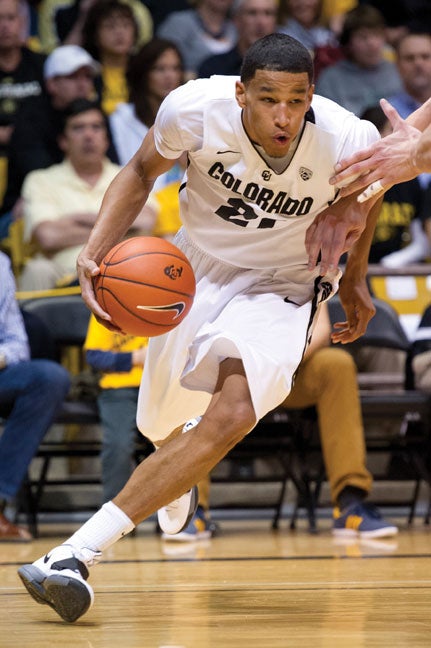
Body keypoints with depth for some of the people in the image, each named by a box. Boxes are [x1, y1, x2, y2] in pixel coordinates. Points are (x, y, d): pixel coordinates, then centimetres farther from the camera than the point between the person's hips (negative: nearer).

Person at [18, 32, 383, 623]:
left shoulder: (348, 141, -27)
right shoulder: (195, 108, -26)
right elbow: (143, 170, -3)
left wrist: (355, 276, 11)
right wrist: (96, 248, -17)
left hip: (282, 285, -2)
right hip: (198, 267, 3)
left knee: (232, 413, -30)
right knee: (161, 424, 17)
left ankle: (80, 550, -32)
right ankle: (181, 476, 60)